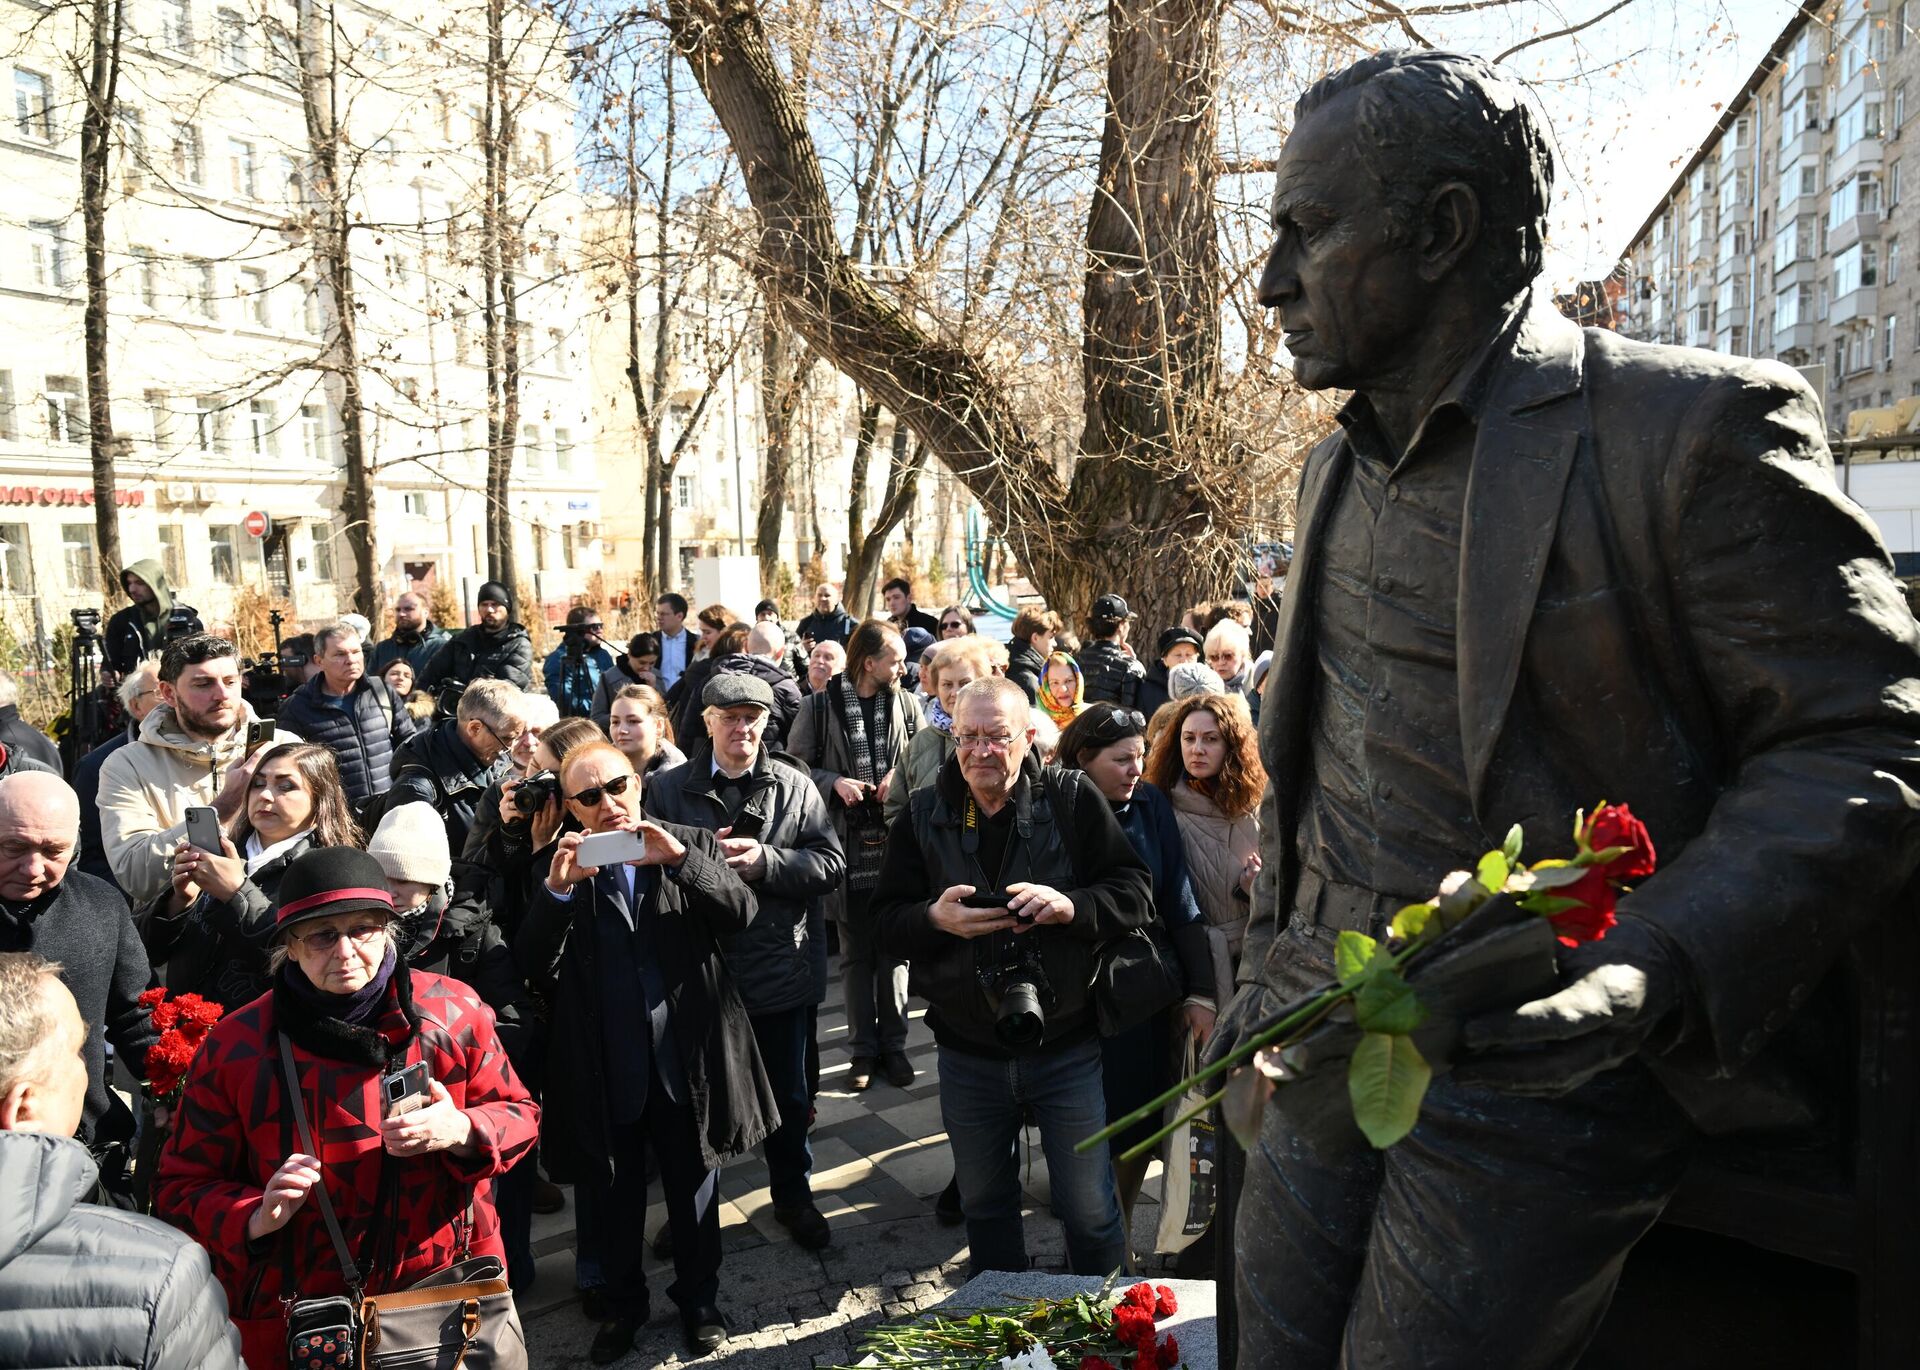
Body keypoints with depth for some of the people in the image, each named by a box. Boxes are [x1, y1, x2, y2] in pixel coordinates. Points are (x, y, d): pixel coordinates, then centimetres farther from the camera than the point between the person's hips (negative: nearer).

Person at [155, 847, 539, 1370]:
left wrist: (462, 1132, -21)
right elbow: (183, 1190, -2)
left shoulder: (454, 1012, -9)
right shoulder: (234, 1047, -10)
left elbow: (517, 1115, 1)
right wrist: (255, 1220, -22)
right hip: (293, 1322, -1)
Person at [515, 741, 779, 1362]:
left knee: (694, 1190, 17)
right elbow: (532, 965, -10)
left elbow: (742, 912, -14)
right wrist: (557, 890, -26)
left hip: (687, 1058, 0)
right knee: (617, 1196, 18)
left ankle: (698, 1298, 39)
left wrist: (679, 860, -27)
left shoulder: (693, 845, -1)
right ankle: (623, 1302, 41)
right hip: (606, 1066, 0)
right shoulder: (561, 868, -1)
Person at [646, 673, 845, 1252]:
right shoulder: (668, 789, -1)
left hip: (781, 970, 0)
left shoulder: (794, 786, -2)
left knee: (789, 1095, 16)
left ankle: (792, 1196, 38)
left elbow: (830, 864, -7)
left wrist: (765, 861, -21)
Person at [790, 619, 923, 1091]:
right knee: (855, 955, 10)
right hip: (848, 845, -1)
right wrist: (835, 782, -15)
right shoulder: (821, 706, -5)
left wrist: (901, 774, -9)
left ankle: (893, 1045, 23)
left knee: (894, 950, 9)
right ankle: (863, 1049, 22)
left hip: (896, 843, 1)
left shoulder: (906, 704, 2)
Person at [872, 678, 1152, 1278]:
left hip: (1067, 1045, -2)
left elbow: (1134, 892, -10)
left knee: (1091, 1210, 10)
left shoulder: (1073, 798, -7)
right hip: (968, 1053, 3)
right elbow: (886, 919, -2)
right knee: (984, 1204, 21)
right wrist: (934, 919, -23)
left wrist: (1071, 906, -28)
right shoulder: (923, 815, 0)